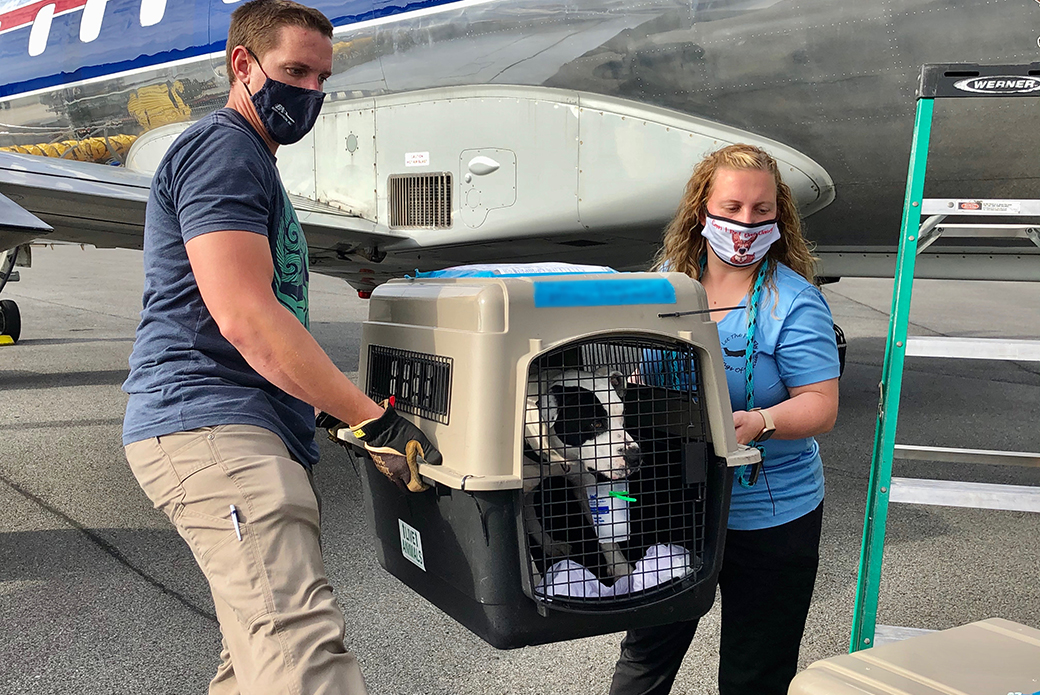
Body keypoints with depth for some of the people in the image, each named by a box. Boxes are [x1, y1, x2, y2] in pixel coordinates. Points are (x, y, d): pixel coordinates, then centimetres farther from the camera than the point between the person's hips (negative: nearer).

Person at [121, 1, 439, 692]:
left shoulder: (253, 164, 30)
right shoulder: (221, 149, -4)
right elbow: (242, 316, -17)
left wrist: (351, 412, 29)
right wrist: (375, 420, -16)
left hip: (259, 438, 11)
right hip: (210, 427, -11)